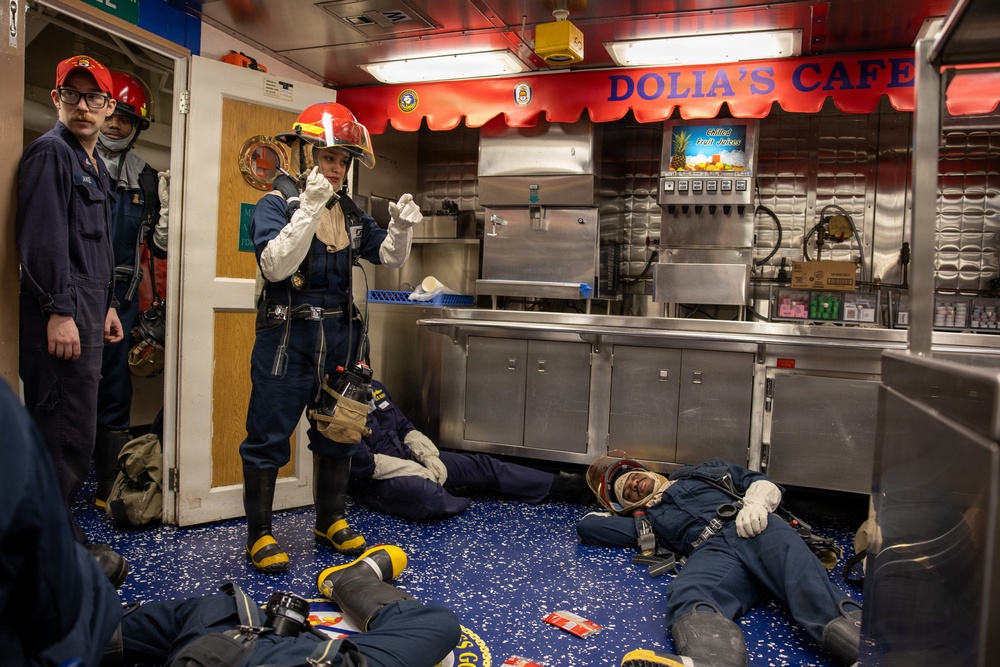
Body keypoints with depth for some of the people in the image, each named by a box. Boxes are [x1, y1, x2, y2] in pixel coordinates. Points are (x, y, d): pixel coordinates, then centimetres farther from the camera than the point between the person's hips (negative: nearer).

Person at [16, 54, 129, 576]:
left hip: (86, 312, 10)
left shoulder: (95, 166, 22)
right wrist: (59, 311, -21)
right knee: (67, 435, -7)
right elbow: (42, 236, -17)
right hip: (60, 315, -9)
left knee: (72, 434, 14)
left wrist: (105, 305, 24)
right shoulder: (50, 152, -6)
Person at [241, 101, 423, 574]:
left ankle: (330, 522, 30)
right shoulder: (276, 204, -8)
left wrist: (401, 227, -9)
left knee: (338, 432, 14)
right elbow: (275, 266, -22)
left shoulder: (350, 213, 10)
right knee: (268, 436, 1)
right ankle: (259, 534, 17)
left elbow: (389, 257, 11)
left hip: (340, 336, 6)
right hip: (287, 336, -6)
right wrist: (309, 209, -28)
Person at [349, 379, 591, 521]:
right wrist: (419, 472, -19)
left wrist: (429, 456, -5)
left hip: (406, 456, 8)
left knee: (480, 466, -2)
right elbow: (362, 463, -24)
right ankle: (445, 499, -1)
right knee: (428, 494, -39)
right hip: (374, 480, -8)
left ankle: (560, 486, 1)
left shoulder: (375, 388, 4)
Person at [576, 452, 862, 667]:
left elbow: (761, 482, 25)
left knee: (799, 570, -34)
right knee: (686, 594, -36)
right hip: (712, 551, -1)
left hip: (756, 528, 1)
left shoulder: (701, 473, 34)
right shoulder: (646, 520, 31)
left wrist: (756, 503, 4)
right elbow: (586, 526, 25)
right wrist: (628, 514, 34)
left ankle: (852, 632, -59)